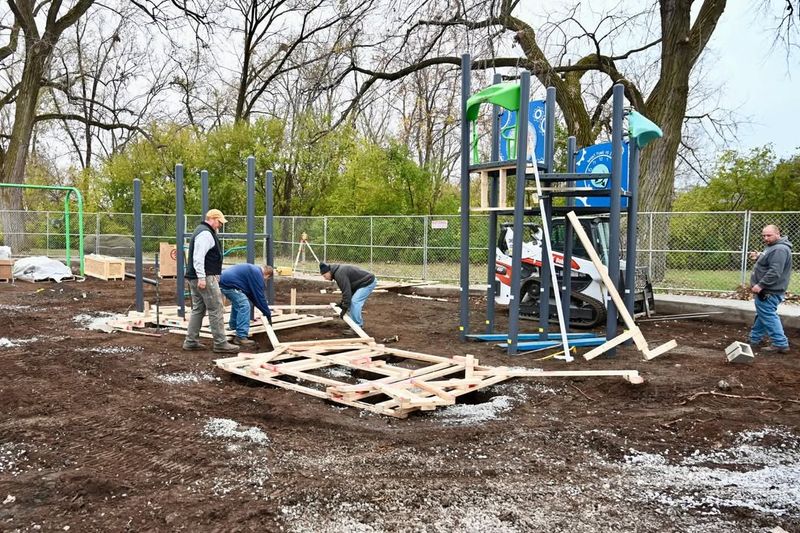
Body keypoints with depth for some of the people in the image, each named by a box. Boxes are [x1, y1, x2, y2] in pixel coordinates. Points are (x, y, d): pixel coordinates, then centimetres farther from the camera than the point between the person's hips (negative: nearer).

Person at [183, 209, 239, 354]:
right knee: (216, 310, -7)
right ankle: (220, 343, -4)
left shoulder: (202, 231, 20)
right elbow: (198, 257, -24)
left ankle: (191, 341, 16)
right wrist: (201, 277, -27)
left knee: (198, 309, 13)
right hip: (206, 278, -11)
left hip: (196, 278, 11)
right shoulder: (206, 233, -15)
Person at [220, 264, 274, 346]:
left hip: (223, 280, 11)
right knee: (244, 306, -13)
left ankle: (233, 326, 48)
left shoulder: (253, 270, 23)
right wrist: (268, 314, 1)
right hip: (228, 284, -11)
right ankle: (241, 337, -17)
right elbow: (259, 296, -7)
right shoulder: (257, 274, -7)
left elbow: (251, 294, 30)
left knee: (237, 302, 31)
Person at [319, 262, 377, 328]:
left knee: (355, 302, -15)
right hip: (367, 281, 11)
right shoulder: (338, 271, 12)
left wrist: (344, 308, -19)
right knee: (354, 302, 15)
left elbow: (346, 291, -25)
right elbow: (345, 289, 20)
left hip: (368, 282, -11)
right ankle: (359, 324, 22)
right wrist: (342, 303, 18)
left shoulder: (340, 274, -22)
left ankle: (357, 327, -8)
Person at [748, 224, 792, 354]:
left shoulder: (779, 250, -21)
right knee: (762, 315, 18)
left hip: (769, 292, -11)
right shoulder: (773, 247, 14)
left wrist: (760, 285, -26)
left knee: (768, 316, -7)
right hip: (765, 290, 11)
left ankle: (780, 344, -4)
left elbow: (774, 272, -28)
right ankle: (754, 339, 29)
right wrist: (758, 257, 8)